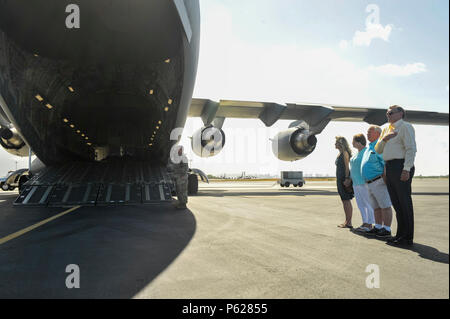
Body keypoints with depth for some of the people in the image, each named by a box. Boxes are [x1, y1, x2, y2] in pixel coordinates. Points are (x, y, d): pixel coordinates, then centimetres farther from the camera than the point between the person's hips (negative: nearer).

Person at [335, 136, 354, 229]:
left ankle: (349, 222, -4)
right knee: (344, 200, 11)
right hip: (340, 179, 10)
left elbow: (347, 166, -16)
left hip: (344, 179, -10)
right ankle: (347, 221, 16)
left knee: (347, 200, -7)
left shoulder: (345, 153, -9)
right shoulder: (340, 153, 18)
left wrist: (347, 178, -21)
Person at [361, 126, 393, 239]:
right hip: (370, 183, 10)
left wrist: (385, 177, -24)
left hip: (379, 181, -10)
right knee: (376, 207, 14)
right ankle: (378, 227, 21)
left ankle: (387, 230, 0)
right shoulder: (369, 147, 20)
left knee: (385, 206, -4)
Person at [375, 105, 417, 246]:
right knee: (396, 203, 11)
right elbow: (378, 150, 19)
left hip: (400, 166, -8)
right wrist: (384, 139, 0)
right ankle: (400, 235, 19)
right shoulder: (386, 129, 21)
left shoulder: (405, 127, -2)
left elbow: (411, 149, -12)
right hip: (389, 168, 8)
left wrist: (406, 169, -21)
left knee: (405, 202, -4)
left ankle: (407, 238, 2)